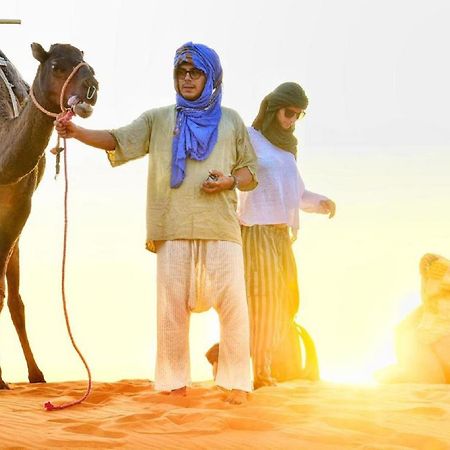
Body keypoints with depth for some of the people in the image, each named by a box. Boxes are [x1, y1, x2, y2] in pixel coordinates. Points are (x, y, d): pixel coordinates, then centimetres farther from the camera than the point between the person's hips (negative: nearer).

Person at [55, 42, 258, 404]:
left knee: (233, 303, -4)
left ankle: (236, 381, 6)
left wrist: (230, 180, -8)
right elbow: (118, 140, -1)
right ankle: (174, 381, 11)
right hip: (173, 229, 0)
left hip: (221, 228, 0)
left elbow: (251, 174, 15)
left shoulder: (230, 121, 13)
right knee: (171, 306, 2)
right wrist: (76, 132, -18)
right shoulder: (158, 119, 12)